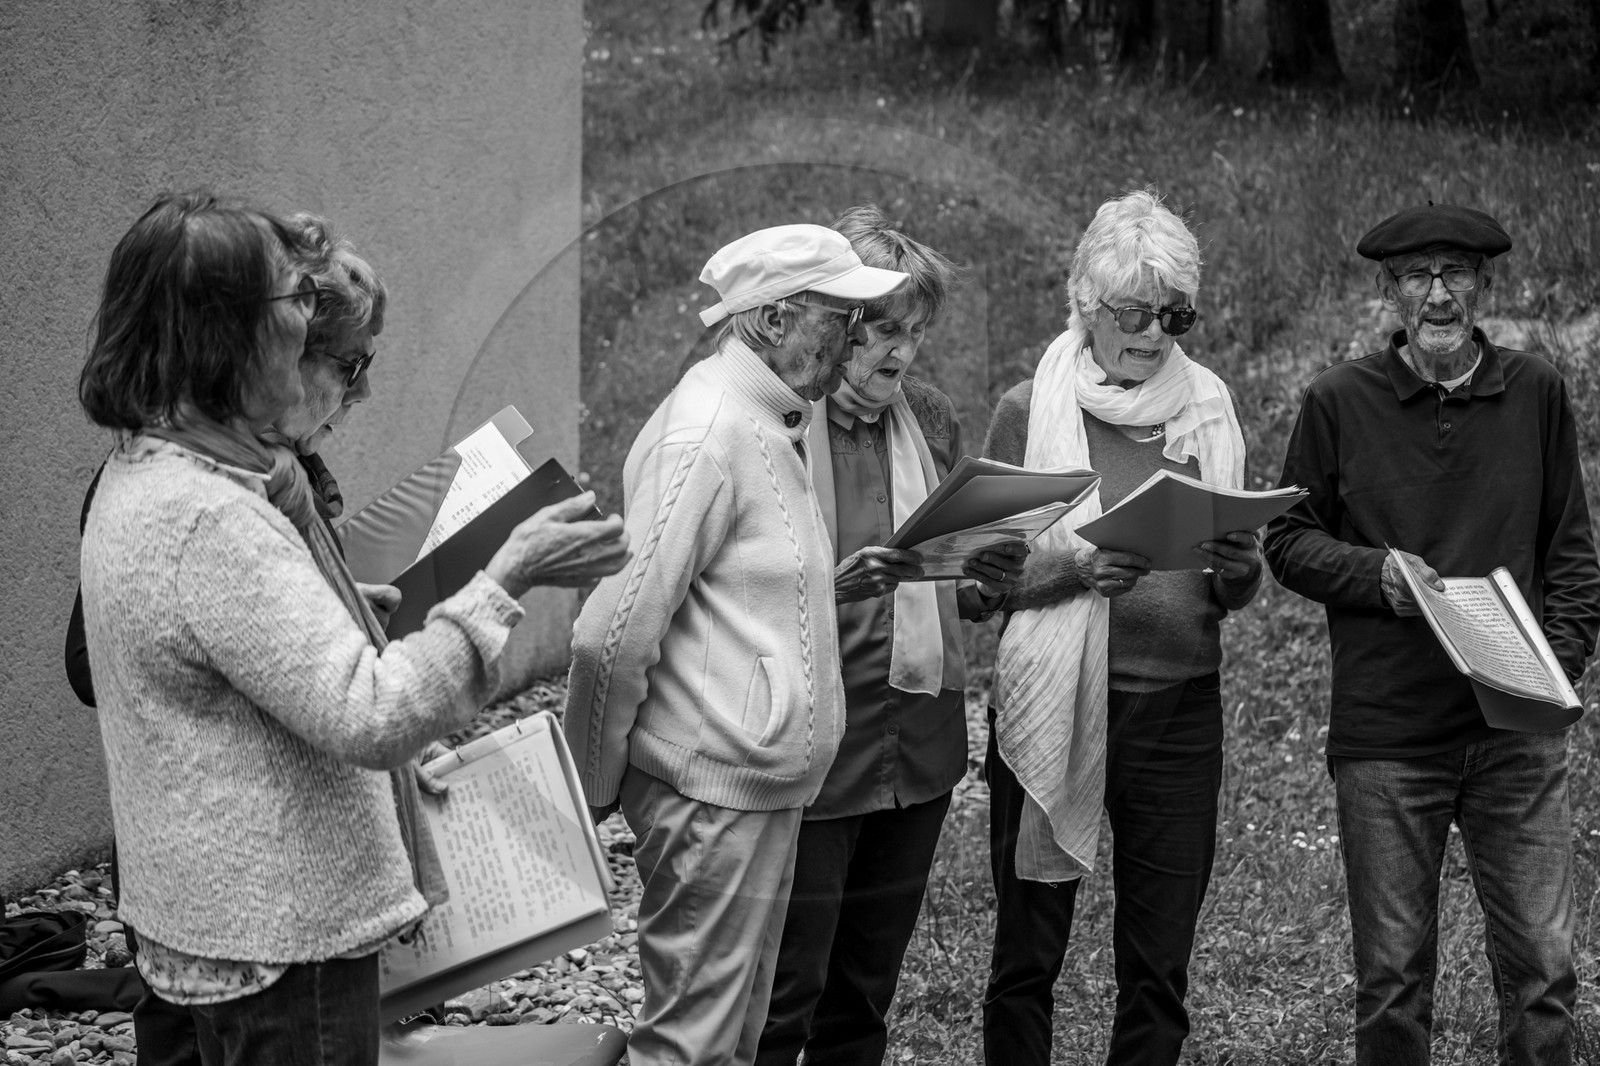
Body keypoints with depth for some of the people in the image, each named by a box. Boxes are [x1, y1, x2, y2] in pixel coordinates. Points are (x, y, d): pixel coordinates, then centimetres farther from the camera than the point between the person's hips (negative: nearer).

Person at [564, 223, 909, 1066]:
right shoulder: (709, 433, -17)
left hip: (764, 790, 10)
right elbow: (614, 633, -20)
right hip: (716, 795, -10)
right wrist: (594, 790, -11)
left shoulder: (770, 425, 14)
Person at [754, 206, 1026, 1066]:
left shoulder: (931, 420, 11)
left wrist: (988, 583, -2)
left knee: (866, 994, 13)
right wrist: (831, 587, -23)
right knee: (784, 994, -4)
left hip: (920, 746, 6)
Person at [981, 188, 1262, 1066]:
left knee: (1159, 967, 4)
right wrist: (1069, 566, -20)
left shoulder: (1208, 410, 10)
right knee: (1027, 956, 3)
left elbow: (1232, 594, 15)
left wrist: (1239, 571, -8)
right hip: (1053, 706, -2)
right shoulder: (1027, 411, 0)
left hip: (1181, 707, 3)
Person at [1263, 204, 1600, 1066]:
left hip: (1516, 731, 1)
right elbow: (1288, 540, 6)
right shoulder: (1339, 402, 0)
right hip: (1385, 729, -1)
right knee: (1392, 975, 5)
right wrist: (1374, 571, -12)